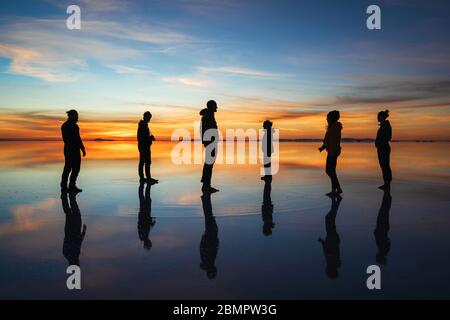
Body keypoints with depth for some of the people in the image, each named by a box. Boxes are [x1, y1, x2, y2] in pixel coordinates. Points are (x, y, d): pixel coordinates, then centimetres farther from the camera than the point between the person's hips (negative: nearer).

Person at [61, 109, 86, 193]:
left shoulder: (64, 125, 11)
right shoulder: (74, 126, -15)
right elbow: (77, 139, -17)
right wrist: (83, 149, -9)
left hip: (67, 149, 8)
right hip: (74, 149, -8)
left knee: (67, 168, 11)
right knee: (76, 168, -1)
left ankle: (64, 186, 12)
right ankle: (72, 186, -1)